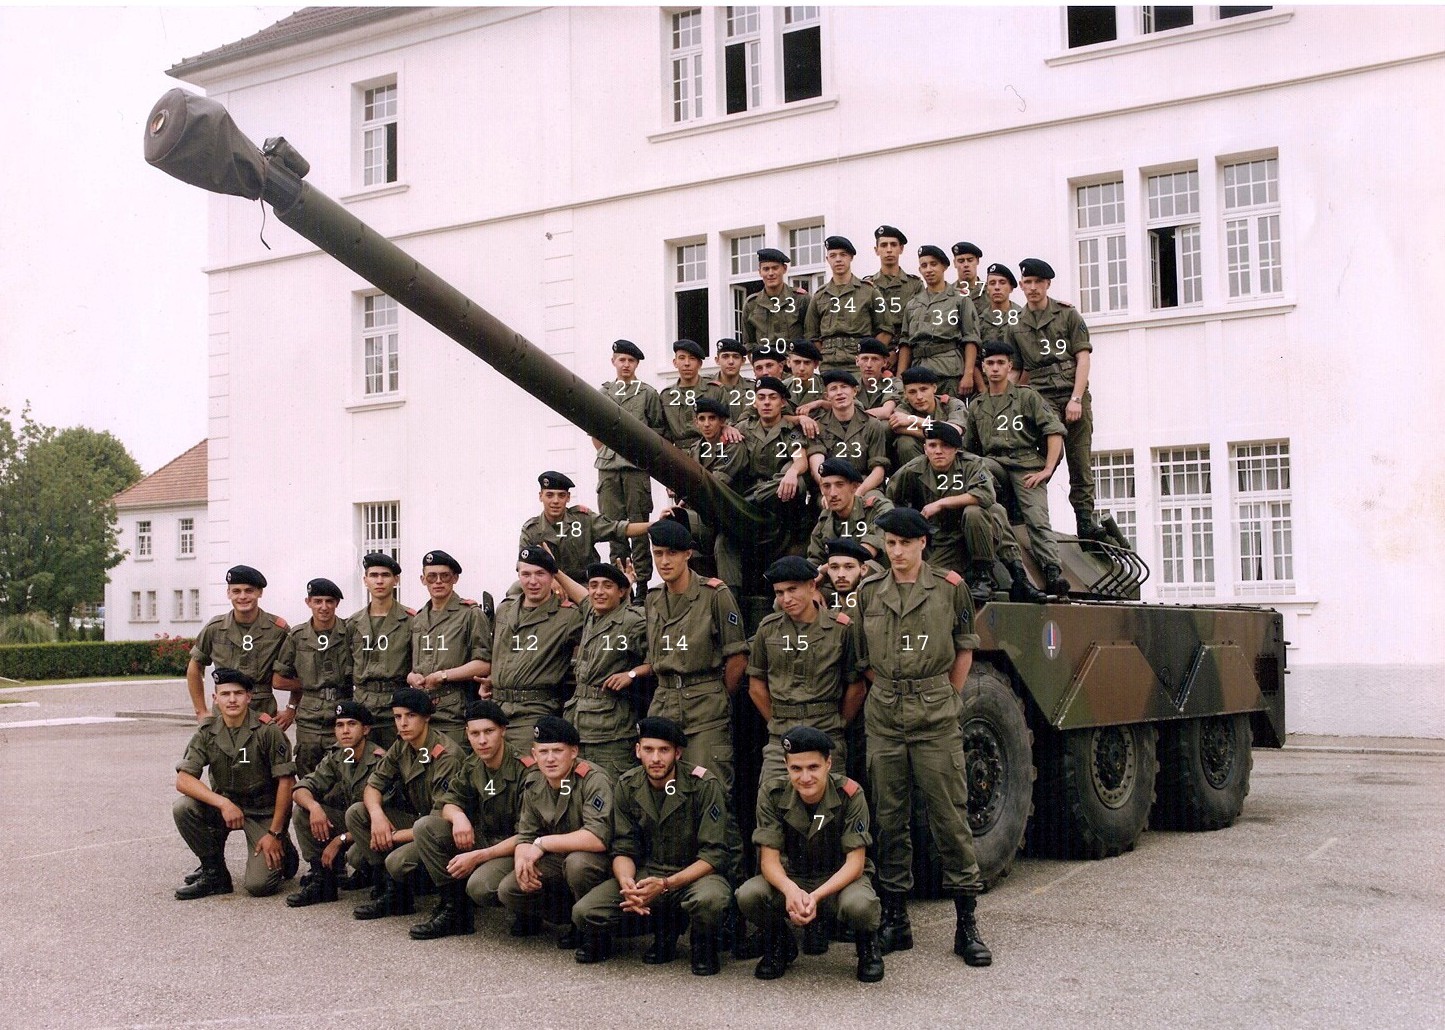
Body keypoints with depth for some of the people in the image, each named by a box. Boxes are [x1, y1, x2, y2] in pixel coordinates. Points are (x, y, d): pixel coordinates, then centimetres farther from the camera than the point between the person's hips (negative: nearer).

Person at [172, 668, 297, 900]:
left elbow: (286, 781, -13)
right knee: (183, 808, -24)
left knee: (258, 885, -19)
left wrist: (275, 833, -15)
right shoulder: (207, 733, -5)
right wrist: (223, 803, -29)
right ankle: (214, 874, -5)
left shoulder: (267, 730, -15)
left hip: (264, 812, -4)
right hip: (224, 805, 4)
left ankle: (283, 854, 16)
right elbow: (183, 779, -14)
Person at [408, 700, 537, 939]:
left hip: (513, 848, -7)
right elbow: (448, 802, 7)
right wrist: (457, 816, -19)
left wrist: (478, 857, -24)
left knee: (479, 886, -36)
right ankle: (453, 909, -6)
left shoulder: (526, 771, -19)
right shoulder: (471, 766, 3)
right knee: (424, 827, -10)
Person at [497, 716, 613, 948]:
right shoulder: (533, 785, 1)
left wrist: (543, 843, -25)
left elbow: (598, 838, -31)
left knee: (577, 862, -38)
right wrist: (522, 859, -19)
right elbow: (525, 837, 6)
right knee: (508, 890, -18)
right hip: (554, 863, 5)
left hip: (595, 861, -5)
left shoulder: (593, 781, -20)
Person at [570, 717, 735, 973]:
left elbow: (714, 854, -16)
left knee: (709, 899, -41)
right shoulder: (627, 787, -2)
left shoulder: (704, 786, -15)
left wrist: (666, 884, -28)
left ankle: (704, 946, -2)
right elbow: (623, 849, 0)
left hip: (695, 874, -4)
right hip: (645, 873, 4)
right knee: (584, 912, -18)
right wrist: (626, 883, -24)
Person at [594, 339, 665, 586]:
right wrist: (606, 453, 9)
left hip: (637, 466, -3)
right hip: (608, 467, 3)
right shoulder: (602, 394, 13)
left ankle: (642, 580, -2)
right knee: (613, 523, 3)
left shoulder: (648, 394, 5)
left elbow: (658, 429, 6)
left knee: (639, 523, -4)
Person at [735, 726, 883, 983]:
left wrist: (816, 897, -34)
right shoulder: (772, 793, -14)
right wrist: (791, 890, -37)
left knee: (859, 905, -37)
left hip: (840, 879, -2)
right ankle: (779, 944, 5)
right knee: (748, 895, -29)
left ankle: (868, 944, 2)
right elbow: (769, 858, -14)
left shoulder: (850, 794, -19)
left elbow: (855, 862, -18)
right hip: (791, 878, 2)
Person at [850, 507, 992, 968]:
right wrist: (892, 689, 6)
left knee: (950, 817, -2)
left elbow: (964, 650, 10)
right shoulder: (869, 592, 8)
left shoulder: (949, 587, 2)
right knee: (890, 820, 6)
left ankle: (966, 925, 5)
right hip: (883, 717, 3)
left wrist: (944, 699, 6)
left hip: (936, 717, -2)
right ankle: (895, 920, 14)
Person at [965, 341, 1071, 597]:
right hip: (994, 463, 3)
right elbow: (969, 447, 24)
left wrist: (1047, 470, -8)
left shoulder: (1027, 397, 10)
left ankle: (1053, 572, -29)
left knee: (1037, 519, -21)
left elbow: (1054, 431, 2)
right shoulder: (976, 406, 21)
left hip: (1027, 466, -3)